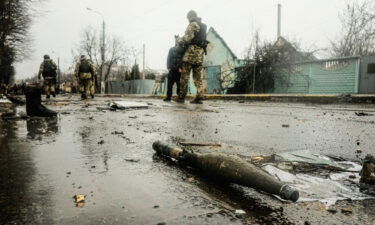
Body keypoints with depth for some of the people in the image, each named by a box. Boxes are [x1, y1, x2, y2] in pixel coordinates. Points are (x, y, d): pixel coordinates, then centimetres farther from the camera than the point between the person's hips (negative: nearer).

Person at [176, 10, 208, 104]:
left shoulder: (193, 24, -5)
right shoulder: (203, 26, 22)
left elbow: (187, 38, -15)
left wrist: (179, 40, 4)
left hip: (192, 51, -8)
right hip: (200, 52, 8)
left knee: (185, 76, -3)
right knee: (198, 77, 4)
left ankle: (181, 97, -4)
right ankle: (199, 98, -2)